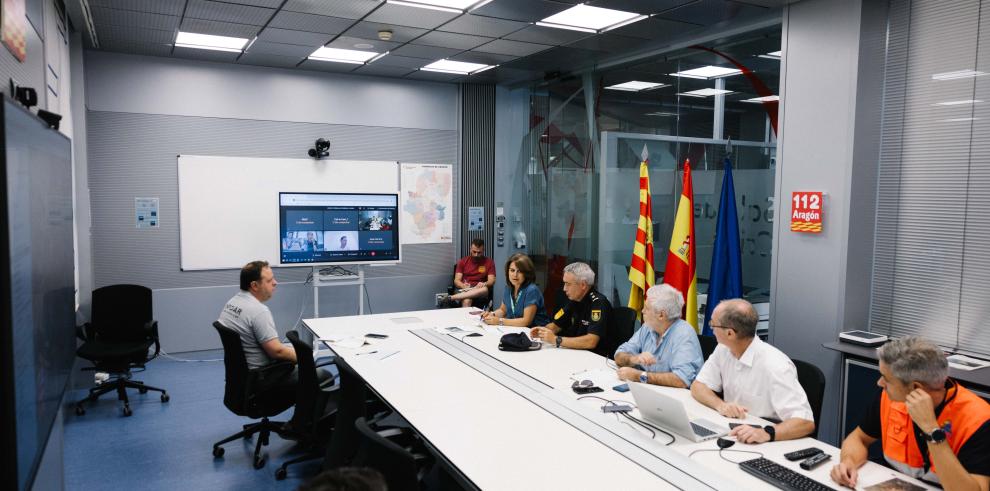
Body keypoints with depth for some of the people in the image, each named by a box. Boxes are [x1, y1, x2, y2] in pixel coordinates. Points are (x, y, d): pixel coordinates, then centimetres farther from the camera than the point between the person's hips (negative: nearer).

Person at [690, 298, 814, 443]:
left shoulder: (774, 365, -21)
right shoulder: (723, 350, -2)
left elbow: (806, 422, -25)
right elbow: (698, 387, 3)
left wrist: (766, 433, -41)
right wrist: (720, 405, -17)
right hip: (734, 435, 4)